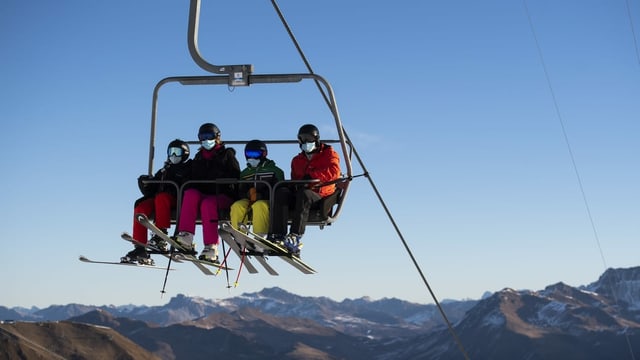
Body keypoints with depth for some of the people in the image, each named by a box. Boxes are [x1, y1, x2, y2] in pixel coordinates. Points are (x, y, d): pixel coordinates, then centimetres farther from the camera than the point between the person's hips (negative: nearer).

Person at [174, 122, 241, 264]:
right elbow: (192, 179, 19)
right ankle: (186, 235, -41)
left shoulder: (227, 154, 11)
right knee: (190, 194, -29)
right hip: (203, 194, 4)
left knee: (207, 203, -36)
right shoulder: (198, 157, 23)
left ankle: (211, 247, -42)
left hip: (223, 196, -4)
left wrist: (219, 178, -14)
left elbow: (235, 176, 1)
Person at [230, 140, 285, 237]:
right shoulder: (245, 173, 23)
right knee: (237, 206, -29)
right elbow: (241, 191, 18)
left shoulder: (274, 171, 8)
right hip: (249, 200, 4)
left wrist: (260, 195, -16)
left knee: (259, 206, -39)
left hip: (268, 201, -4)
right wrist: (249, 194, -7)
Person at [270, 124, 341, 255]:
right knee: (281, 192, -24)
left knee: (304, 194, -38)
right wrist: (294, 185, -4)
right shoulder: (297, 160, 26)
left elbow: (334, 172, -10)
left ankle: (296, 236, -51)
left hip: (322, 197, -5)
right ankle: (278, 234, -37)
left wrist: (311, 176, -16)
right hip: (300, 193, 5)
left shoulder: (328, 153, 10)